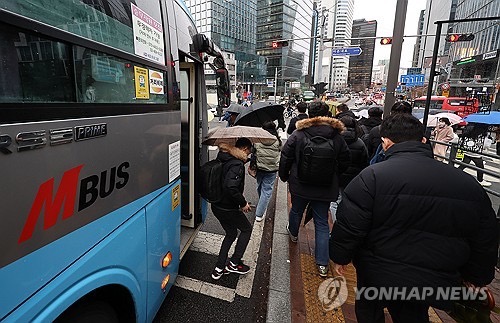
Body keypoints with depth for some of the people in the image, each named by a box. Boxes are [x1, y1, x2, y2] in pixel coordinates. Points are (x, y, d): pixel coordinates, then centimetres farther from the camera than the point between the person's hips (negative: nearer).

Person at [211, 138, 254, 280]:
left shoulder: (224, 159, 4)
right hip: (228, 208, -8)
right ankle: (234, 263, 23)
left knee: (231, 233, 24)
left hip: (217, 205, 8)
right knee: (246, 229, 17)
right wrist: (243, 203, -22)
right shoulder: (237, 164, -23)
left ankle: (219, 268, 30)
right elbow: (231, 187, -35)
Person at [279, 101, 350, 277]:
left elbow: (285, 158, -8)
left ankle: (293, 233, 54)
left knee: (296, 211, 26)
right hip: (326, 188, 1)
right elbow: (345, 162, 4)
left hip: (300, 185, 0)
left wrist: (284, 176, 9)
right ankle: (322, 264, 13)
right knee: (322, 224, 9)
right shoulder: (337, 136, -5)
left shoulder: (298, 134, -12)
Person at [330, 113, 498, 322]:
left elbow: (348, 226, -19)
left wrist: (339, 257, -1)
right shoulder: (469, 184, -4)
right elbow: (485, 245, 6)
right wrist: (475, 279, 22)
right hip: (433, 285, 3)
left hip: (376, 277, -2)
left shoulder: (372, 176, -21)